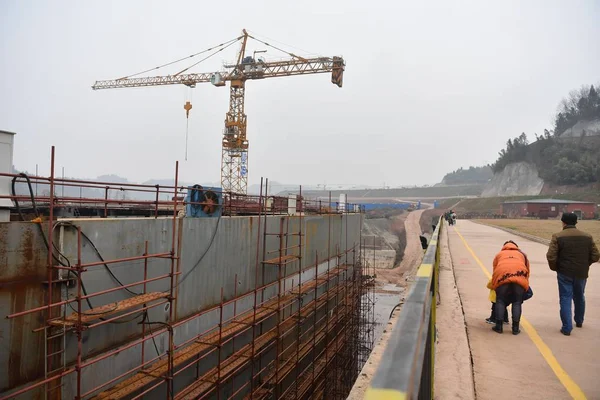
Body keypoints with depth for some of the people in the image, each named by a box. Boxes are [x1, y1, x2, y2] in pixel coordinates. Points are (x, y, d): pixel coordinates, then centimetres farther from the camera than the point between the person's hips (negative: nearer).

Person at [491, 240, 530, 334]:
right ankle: (515, 328, 14)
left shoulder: (499, 254, 32)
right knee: (517, 302, 12)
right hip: (519, 276, 1)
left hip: (502, 275, -1)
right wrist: (525, 285, 36)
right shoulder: (522, 254, 35)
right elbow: (527, 271, 27)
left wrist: (494, 286, 30)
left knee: (500, 301, 12)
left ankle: (498, 326, 12)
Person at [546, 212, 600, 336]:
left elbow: (551, 257, -17)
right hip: (582, 273, 4)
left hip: (565, 273, -4)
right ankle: (579, 322, 41)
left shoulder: (558, 237, -11)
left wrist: (555, 268, 1)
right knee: (579, 297, 23)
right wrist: (584, 265, 16)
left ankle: (567, 328, -3)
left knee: (565, 299, 2)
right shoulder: (587, 237, 2)